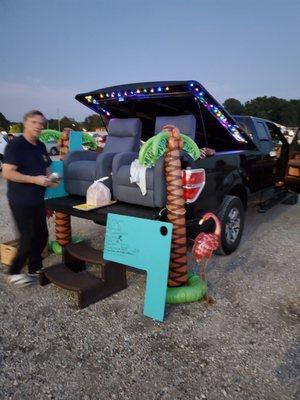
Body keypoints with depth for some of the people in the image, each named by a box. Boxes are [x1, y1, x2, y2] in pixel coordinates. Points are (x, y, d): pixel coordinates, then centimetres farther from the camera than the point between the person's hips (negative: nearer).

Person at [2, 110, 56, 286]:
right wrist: (35, 180, -23)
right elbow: (7, 173, -20)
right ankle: (14, 272, 17)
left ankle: (35, 268, 29)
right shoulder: (15, 145, -13)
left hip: (38, 199, 8)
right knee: (29, 238, -4)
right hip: (21, 201, -8)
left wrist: (50, 179, 1)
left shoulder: (41, 146, 10)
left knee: (42, 235, 12)